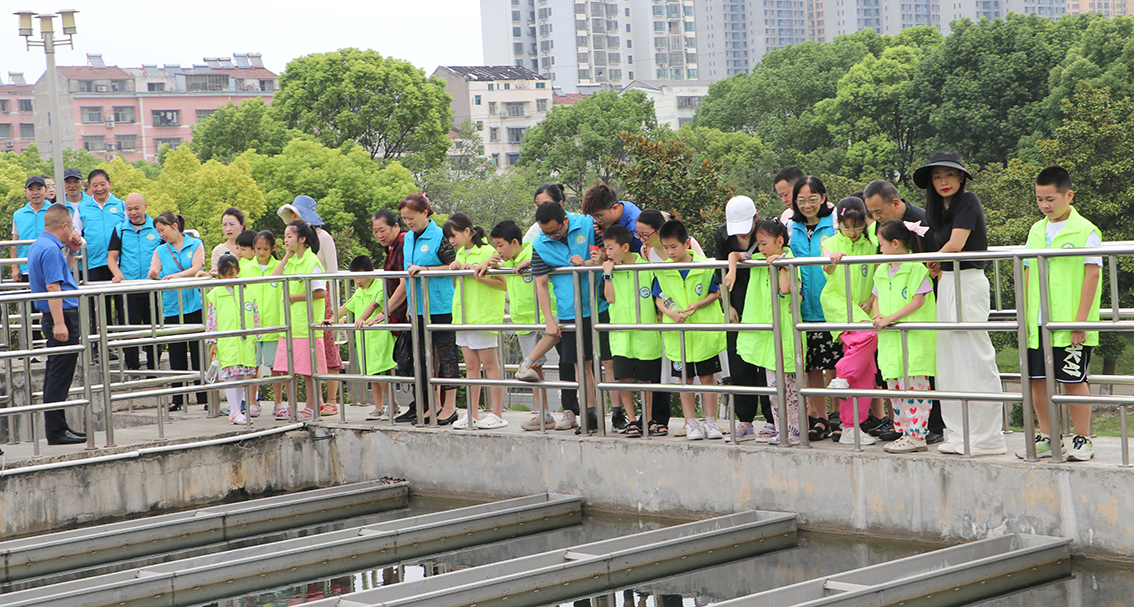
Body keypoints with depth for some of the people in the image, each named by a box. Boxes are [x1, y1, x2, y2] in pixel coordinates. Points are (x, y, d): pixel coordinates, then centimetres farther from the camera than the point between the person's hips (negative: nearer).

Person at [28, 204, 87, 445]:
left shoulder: (38, 246, 15)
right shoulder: (51, 249, -17)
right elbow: (53, 287, -24)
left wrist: (71, 253, 18)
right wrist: (59, 323, -27)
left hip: (56, 316, 11)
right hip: (62, 316, -11)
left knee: (56, 376, 14)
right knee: (60, 377, -7)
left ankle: (57, 427, 21)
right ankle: (56, 431, -4)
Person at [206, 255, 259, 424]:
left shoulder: (247, 291, 10)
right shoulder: (216, 294, 5)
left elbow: (255, 316, 13)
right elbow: (211, 318, 4)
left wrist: (257, 339, 9)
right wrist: (212, 342, -2)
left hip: (246, 341, 3)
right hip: (226, 342, -3)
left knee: (244, 375, 4)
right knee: (230, 374, -7)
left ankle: (237, 410, 13)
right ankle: (235, 412, -5)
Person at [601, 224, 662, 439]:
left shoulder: (646, 266, -2)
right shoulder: (609, 269, 6)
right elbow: (610, 298, -5)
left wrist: (658, 316, -3)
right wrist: (608, 274, -11)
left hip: (646, 331, -2)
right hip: (621, 331, 2)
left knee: (646, 379, 4)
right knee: (624, 377, -7)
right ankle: (631, 421, 3)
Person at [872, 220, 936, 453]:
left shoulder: (916, 268, -8)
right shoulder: (882, 271, 16)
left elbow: (917, 302, -13)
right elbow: (877, 298, 19)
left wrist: (890, 318, -16)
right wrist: (877, 315, -3)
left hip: (914, 338, -8)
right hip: (890, 338, 8)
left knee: (914, 386, -7)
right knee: (894, 387, 8)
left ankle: (917, 436, -5)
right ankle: (905, 433, 15)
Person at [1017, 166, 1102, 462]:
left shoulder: (1085, 231, -6)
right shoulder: (1036, 231, 12)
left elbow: (1092, 275, -9)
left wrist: (1080, 320, -14)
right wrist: (1024, 316, 12)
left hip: (1070, 324, -6)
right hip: (1038, 323, 6)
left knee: (1073, 380, -3)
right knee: (1037, 379, 7)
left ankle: (1082, 440, 8)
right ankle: (1047, 437, 19)